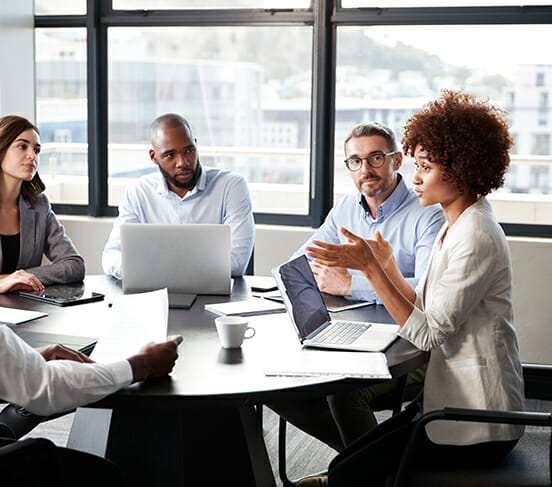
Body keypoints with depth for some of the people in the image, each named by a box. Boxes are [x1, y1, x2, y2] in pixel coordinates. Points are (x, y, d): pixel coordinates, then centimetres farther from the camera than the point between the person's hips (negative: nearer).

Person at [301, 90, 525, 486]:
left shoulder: (476, 238, -21)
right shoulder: (456, 227, 11)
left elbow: (427, 333, -21)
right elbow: (427, 312, 9)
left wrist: (370, 267, -21)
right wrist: (387, 266, 2)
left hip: (476, 427, -9)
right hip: (455, 402, 9)